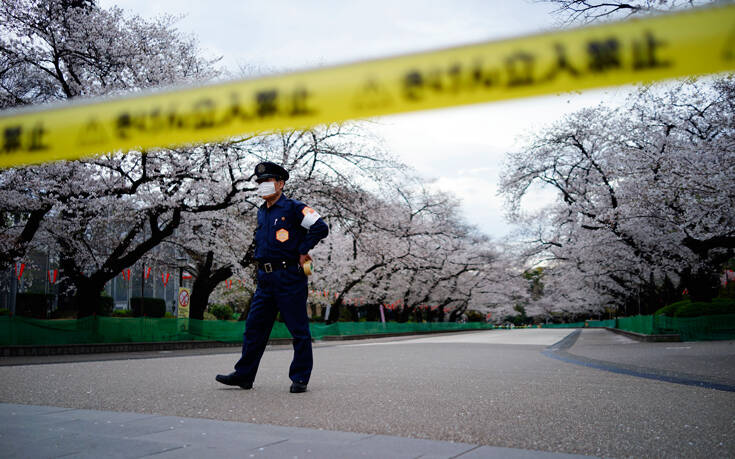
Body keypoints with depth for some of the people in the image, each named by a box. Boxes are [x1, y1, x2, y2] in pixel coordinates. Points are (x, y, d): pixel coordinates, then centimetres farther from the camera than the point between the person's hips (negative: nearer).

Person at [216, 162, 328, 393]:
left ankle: (300, 377, 9)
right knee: (254, 326, 8)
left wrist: (303, 251, -9)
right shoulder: (261, 213, 17)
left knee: (298, 329, 0)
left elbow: (321, 227, -13)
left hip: (290, 277, -7)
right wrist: (262, 259, 17)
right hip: (265, 278, 8)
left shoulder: (294, 208, -6)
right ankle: (244, 374, 16)